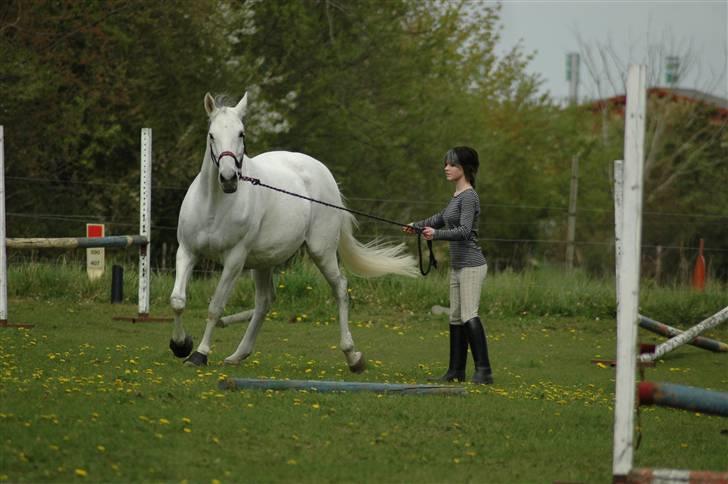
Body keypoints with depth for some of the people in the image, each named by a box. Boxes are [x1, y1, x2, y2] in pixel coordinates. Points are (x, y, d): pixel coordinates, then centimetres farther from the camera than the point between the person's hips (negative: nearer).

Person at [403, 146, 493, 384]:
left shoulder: (469, 197, -12)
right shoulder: (456, 196, 14)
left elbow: (464, 231, -23)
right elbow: (442, 218, 31)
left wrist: (436, 234, -33)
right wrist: (417, 226, 37)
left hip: (471, 266, -10)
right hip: (458, 266, 10)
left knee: (469, 316, -17)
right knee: (455, 319, 10)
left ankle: (484, 371, -22)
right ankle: (456, 371, 16)